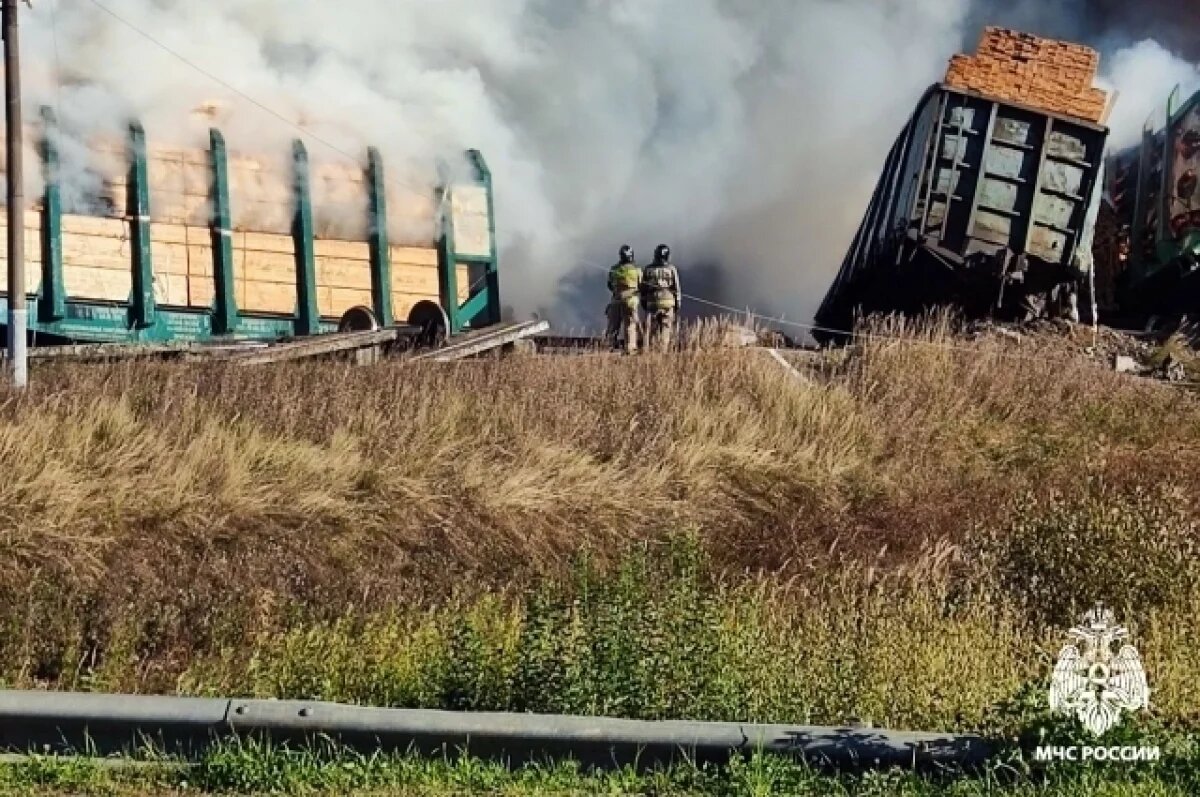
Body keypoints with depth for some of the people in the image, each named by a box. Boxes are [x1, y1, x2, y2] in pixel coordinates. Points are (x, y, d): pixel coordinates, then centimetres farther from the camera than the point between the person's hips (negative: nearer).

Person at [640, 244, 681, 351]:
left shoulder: (648, 269, 2)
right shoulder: (672, 269, -4)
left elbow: (643, 289, 4)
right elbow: (676, 288, -3)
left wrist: (644, 303, 14)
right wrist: (677, 305, 3)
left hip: (652, 303, 2)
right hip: (668, 303, -2)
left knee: (652, 330, 8)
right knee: (666, 329, 2)